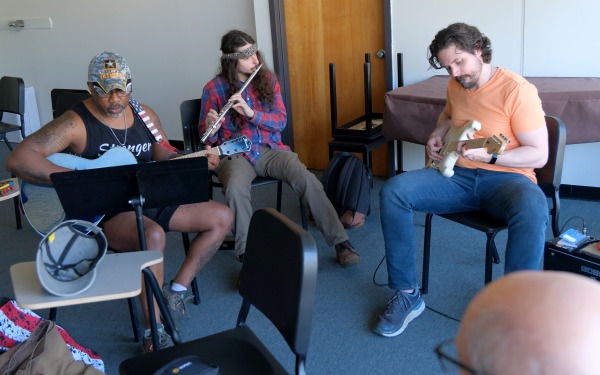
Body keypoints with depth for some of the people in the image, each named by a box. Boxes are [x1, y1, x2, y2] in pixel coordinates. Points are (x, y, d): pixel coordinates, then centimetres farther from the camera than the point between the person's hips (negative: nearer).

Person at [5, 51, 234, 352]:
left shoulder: (145, 115, 7)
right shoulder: (75, 123, -14)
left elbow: (166, 157, 15)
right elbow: (17, 160, -22)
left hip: (148, 200, 8)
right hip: (103, 213, -7)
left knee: (222, 217, 2)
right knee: (154, 235, -39)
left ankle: (177, 291, 6)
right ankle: (154, 333, -23)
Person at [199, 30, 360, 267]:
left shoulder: (268, 79, 6)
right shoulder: (214, 89, -2)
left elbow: (280, 121, -2)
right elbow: (206, 138, 1)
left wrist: (251, 112, -19)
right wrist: (210, 129, -23)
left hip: (270, 149, 2)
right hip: (236, 153, -2)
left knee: (307, 180, -24)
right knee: (235, 189, -37)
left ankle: (341, 243, -19)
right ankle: (246, 254, -28)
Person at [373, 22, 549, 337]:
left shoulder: (517, 90, -13)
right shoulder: (455, 86, 7)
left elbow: (539, 155, -14)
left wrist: (487, 155, -27)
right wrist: (436, 136, 11)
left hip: (506, 177, -5)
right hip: (458, 175, 6)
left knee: (533, 210, -40)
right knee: (393, 191, -17)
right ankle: (407, 293, -10)